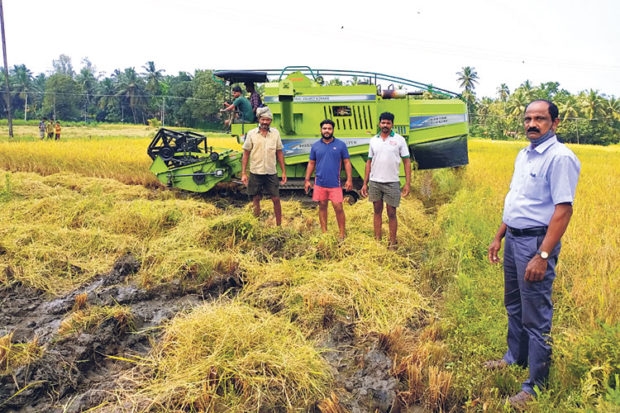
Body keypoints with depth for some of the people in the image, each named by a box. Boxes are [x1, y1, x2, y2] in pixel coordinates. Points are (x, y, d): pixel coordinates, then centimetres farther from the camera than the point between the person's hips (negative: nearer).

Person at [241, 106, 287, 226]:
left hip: (271, 172, 1)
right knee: (256, 200, 7)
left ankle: (279, 225, 16)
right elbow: (246, 154, 1)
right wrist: (243, 173, -4)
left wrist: (284, 172, 5)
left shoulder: (275, 133, 4)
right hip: (255, 172, -1)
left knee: (276, 199, 3)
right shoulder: (251, 134, -1)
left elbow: (279, 153, 8)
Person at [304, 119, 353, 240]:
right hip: (320, 183, 2)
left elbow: (347, 162, 2)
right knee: (322, 207, 9)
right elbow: (311, 163, 11)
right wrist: (307, 180, 5)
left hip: (335, 184, -2)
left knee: (338, 207, -5)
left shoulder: (341, 144, 2)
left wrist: (349, 179, -5)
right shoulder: (315, 145, 8)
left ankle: (342, 233, 8)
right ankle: (324, 233, 19)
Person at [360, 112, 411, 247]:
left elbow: (407, 162, 0)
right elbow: (369, 162, 13)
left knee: (391, 214, 2)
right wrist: (365, 183, 9)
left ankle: (392, 243, 12)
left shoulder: (399, 140, 1)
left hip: (392, 183, -3)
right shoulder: (373, 140, 10)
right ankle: (377, 240, 19)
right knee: (377, 211, 10)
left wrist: (408, 183, -8)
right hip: (374, 182, 3)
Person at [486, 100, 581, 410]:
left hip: (536, 242, -9)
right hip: (513, 238, 9)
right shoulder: (523, 154, 12)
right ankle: (515, 358, 41)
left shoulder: (560, 157, -16)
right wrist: (499, 237, 18)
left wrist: (543, 256, -25)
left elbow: (563, 209, -21)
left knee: (536, 317, 0)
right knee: (513, 305, 22)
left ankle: (536, 385, 15)